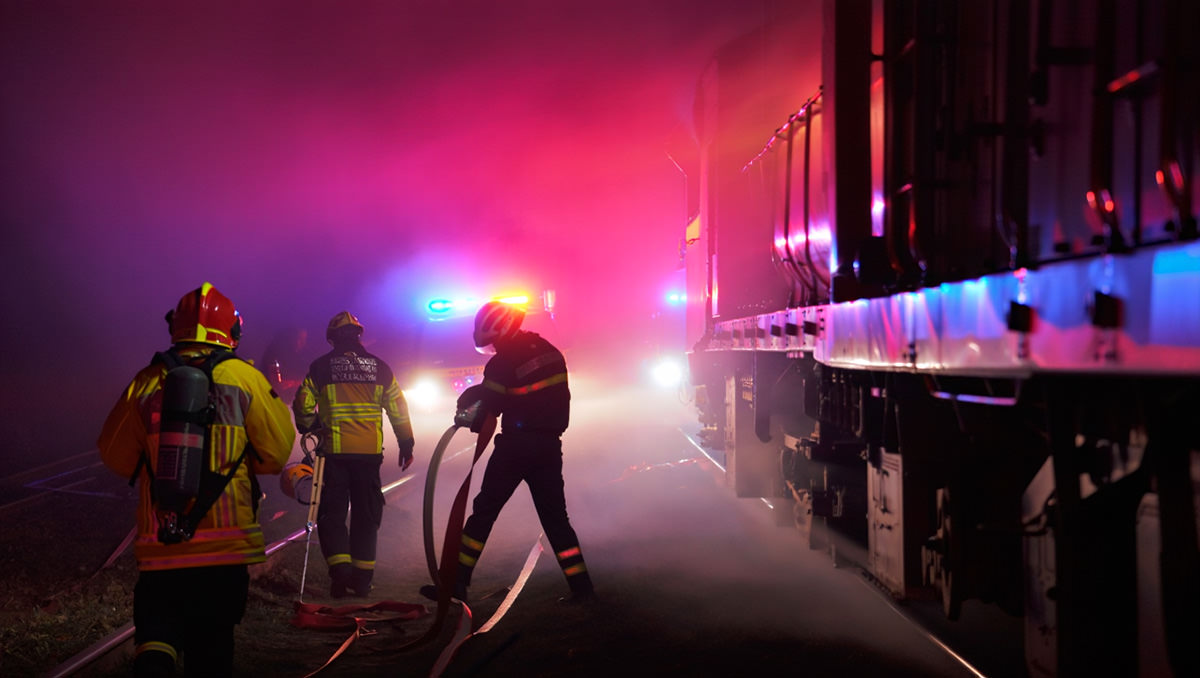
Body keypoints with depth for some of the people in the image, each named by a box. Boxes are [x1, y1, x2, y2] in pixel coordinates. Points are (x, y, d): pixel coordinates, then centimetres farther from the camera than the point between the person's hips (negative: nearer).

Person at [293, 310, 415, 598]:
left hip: (335, 451, -2)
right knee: (366, 513, 11)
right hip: (370, 452, 2)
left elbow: (303, 404, 1)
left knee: (332, 511, 6)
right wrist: (406, 445, 18)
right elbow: (398, 408, 9)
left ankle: (340, 569, -10)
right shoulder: (379, 367, 6)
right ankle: (362, 576, 12)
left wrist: (308, 428, 22)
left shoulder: (320, 367, 1)